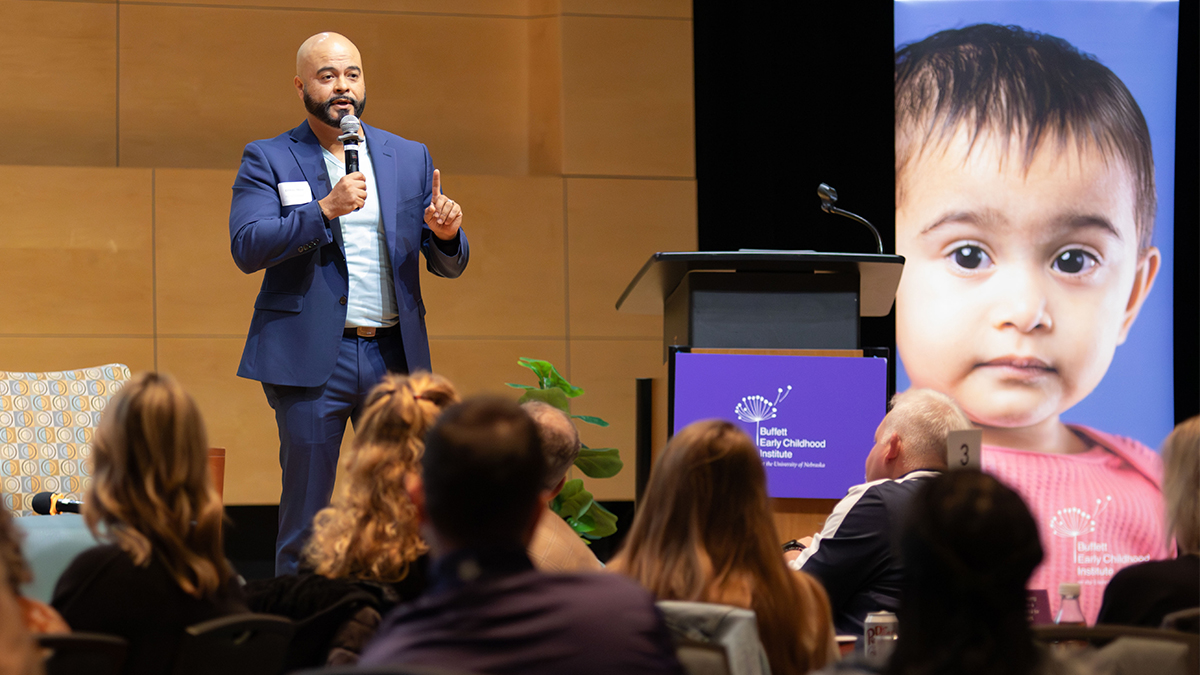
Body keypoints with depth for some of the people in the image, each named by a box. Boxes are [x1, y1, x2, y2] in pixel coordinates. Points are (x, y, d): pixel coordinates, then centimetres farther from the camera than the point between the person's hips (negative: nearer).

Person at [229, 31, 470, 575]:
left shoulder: (410, 158, 14)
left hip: (394, 353, 3)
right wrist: (325, 209, -21)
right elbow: (246, 248, -11)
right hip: (311, 357, -3)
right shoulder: (268, 160, 4)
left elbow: (448, 265, 14)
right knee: (306, 517, 0)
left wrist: (446, 235, -10)